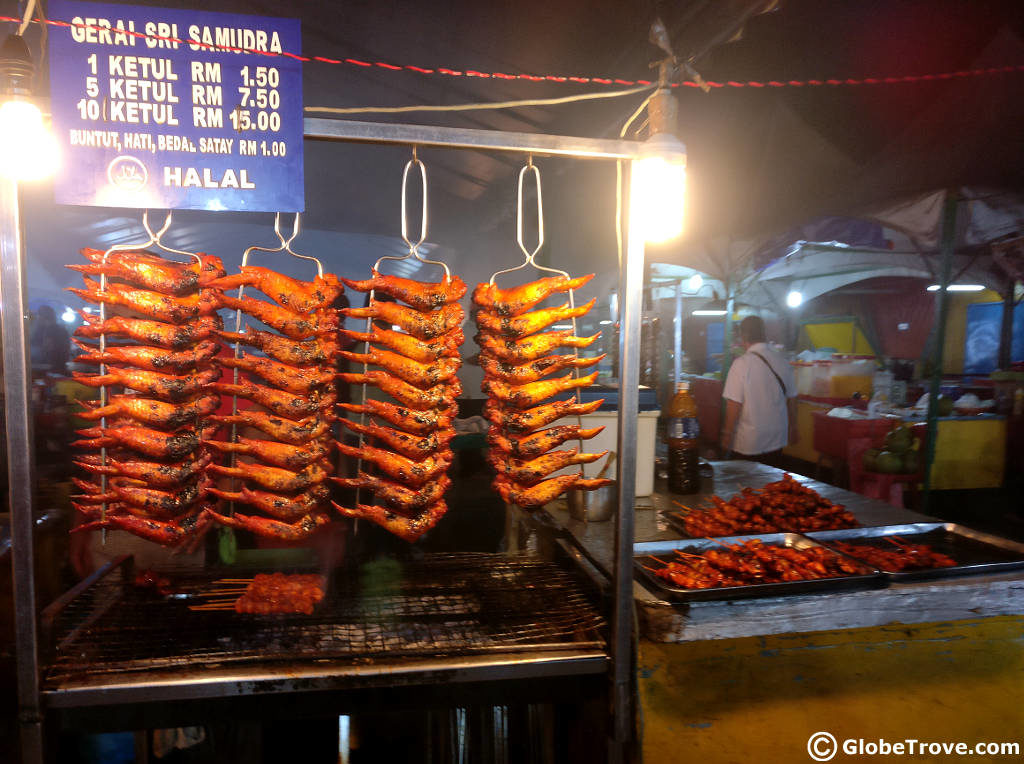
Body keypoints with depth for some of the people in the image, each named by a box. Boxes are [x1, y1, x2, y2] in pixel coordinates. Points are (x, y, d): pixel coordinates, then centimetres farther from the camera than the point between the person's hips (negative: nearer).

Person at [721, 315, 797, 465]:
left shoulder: (741, 364, -15)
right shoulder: (782, 362, 2)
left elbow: (734, 404, -16)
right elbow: (791, 399, 11)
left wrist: (727, 435, -6)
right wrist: (792, 428, 24)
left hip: (748, 442, -5)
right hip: (777, 439, 5)